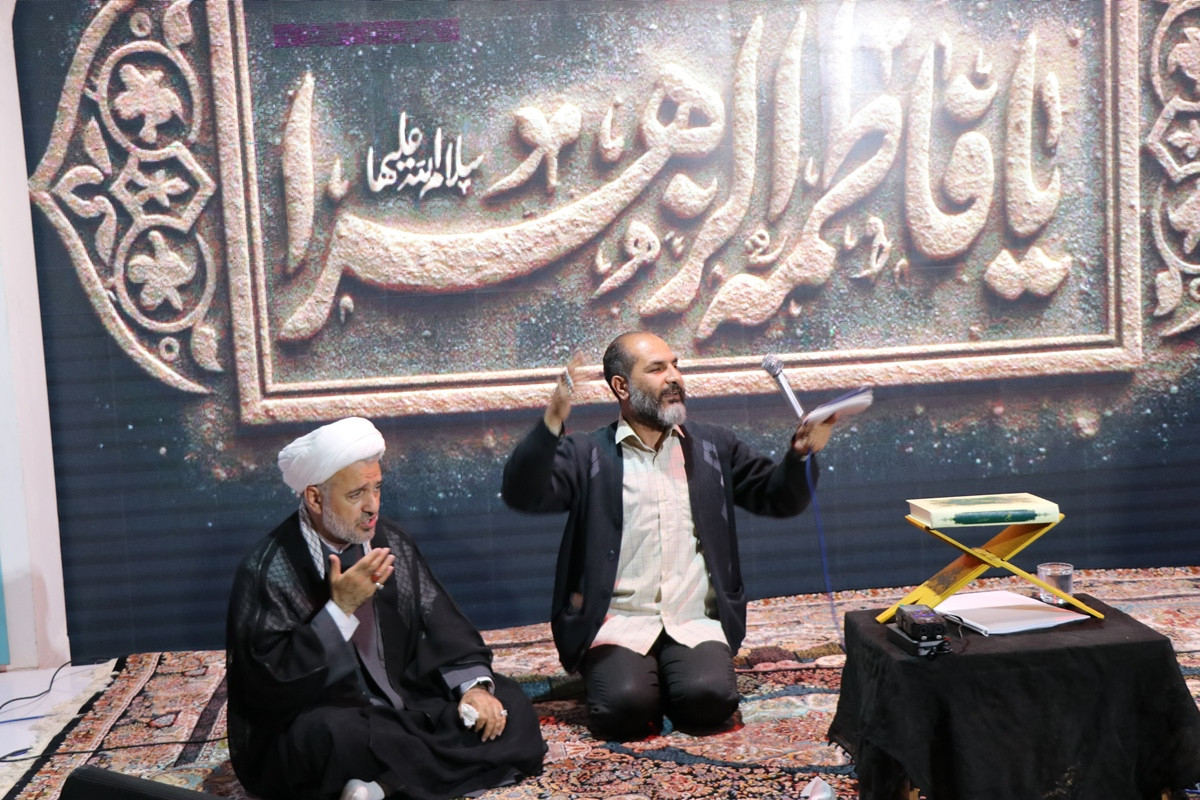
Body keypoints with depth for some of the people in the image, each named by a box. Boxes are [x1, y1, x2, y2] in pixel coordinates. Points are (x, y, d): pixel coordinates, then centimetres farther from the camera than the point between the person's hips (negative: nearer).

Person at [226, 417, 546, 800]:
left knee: (510, 707, -9)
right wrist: (341, 608, -25)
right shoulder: (268, 571, -13)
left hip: (402, 706, 7)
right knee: (343, 735, -40)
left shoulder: (389, 541, 4)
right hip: (317, 727, -7)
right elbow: (270, 682, -19)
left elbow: (439, 622, 8)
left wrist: (474, 685, -9)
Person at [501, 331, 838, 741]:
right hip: (619, 623, -2)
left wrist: (800, 455, -4)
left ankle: (671, 679, 7)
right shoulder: (586, 455, 3)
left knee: (709, 698, -25)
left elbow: (779, 499, 17)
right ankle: (632, 674, 6)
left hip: (696, 621, 2)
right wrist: (552, 420, -26)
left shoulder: (714, 447, 14)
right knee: (626, 705, -27)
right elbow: (522, 494, -12)